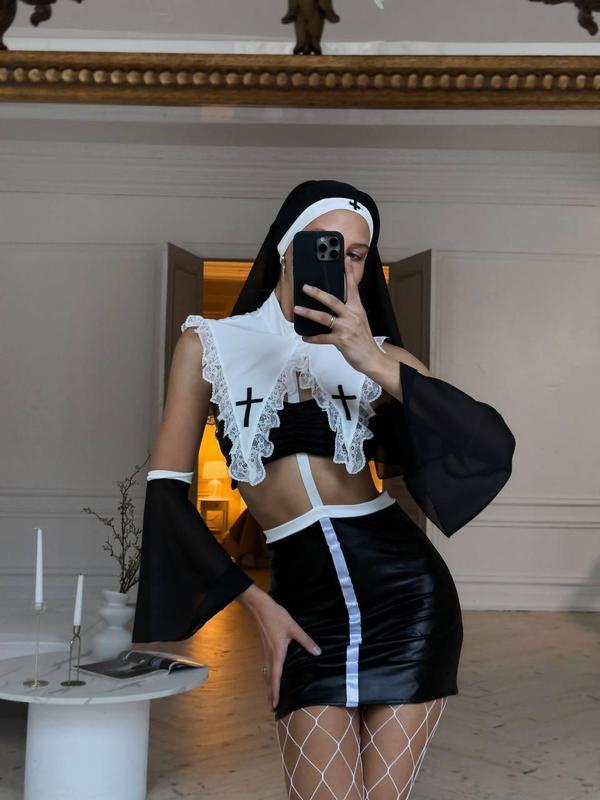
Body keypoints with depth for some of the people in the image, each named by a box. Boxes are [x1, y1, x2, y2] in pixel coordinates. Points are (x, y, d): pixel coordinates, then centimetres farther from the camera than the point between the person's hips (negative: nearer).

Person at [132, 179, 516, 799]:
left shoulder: (378, 354, 4)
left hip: (405, 591, 1)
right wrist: (255, 602, -3)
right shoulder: (209, 345, 3)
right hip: (306, 607, 0)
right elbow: (167, 489, 1)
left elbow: (492, 445, -11)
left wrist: (375, 364, -22)